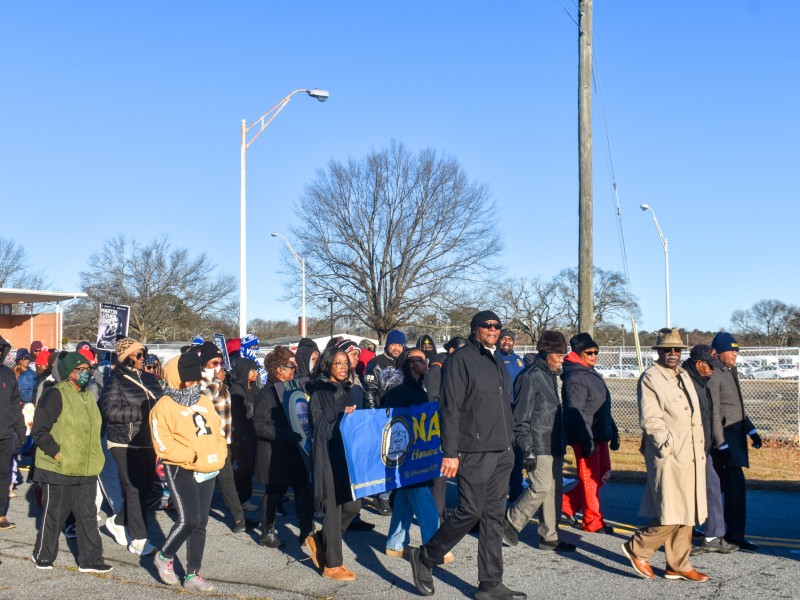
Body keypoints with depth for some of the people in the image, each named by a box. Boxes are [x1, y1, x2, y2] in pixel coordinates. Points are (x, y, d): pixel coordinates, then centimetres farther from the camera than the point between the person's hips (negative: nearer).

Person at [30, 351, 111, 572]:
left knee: (88, 515, 8)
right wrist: (56, 453, -18)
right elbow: (39, 430, -14)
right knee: (53, 515, 6)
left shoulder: (88, 396, 13)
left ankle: (90, 559, 15)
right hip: (58, 470, -7)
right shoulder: (55, 395, -13)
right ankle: (42, 556, 24)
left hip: (86, 470, 7)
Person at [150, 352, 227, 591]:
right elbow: (163, 444, -15)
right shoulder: (164, 407, -8)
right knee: (188, 519, -17)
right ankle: (164, 557, 11)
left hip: (208, 472, 7)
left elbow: (218, 430, 17)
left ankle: (193, 574, 18)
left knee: (200, 524, 9)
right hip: (181, 471, -7)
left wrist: (219, 454, 0)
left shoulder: (204, 402, 13)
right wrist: (194, 457, -18)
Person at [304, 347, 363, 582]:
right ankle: (332, 564, 8)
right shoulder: (319, 391, -2)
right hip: (328, 454, -6)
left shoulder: (353, 391, 15)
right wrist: (341, 415, -22)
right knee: (334, 507, -3)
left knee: (353, 505, 3)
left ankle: (320, 541, 26)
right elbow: (318, 422, -10)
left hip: (350, 452, 6)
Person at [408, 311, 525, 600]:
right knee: (470, 511, -7)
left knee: (495, 516, 7)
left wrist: (510, 444, 18)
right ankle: (425, 558, 12)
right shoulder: (461, 359, -8)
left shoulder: (497, 363, 17)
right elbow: (450, 408, -13)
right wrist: (450, 452, -18)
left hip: (502, 453, 8)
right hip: (474, 453, -8)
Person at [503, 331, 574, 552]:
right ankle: (511, 522, 5)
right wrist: (527, 448, -19)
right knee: (541, 488, -12)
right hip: (538, 448, -9)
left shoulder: (551, 376, 16)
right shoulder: (530, 377, -13)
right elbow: (520, 417, -16)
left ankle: (550, 537, 16)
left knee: (554, 491, 9)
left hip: (554, 446, 9)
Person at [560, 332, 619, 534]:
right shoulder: (575, 377, -13)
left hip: (600, 435, 10)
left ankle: (567, 502, 22)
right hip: (586, 437, -10)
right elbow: (575, 411, -21)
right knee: (590, 478, -3)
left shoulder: (594, 375, 19)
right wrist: (586, 439, -26)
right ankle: (593, 521, 7)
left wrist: (614, 432, 23)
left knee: (603, 473, 13)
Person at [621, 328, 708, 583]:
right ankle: (637, 547, 7)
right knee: (672, 514, -10)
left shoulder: (684, 377, 19)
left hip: (690, 457, 9)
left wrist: (700, 450, 17)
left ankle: (678, 566, 21)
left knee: (686, 514, 12)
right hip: (668, 457, -9)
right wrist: (670, 445, -20)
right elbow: (649, 420, -17)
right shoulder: (650, 378, -8)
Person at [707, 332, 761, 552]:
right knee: (736, 484, -10)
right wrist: (721, 444, -20)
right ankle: (735, 534, -5)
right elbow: (713, 412, -18)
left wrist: (751, 430, 17)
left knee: (721, 484, 12)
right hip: (724, 436, -10)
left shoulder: (730, 372, 17)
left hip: (735, 435, 10)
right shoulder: (713, 375, -14)